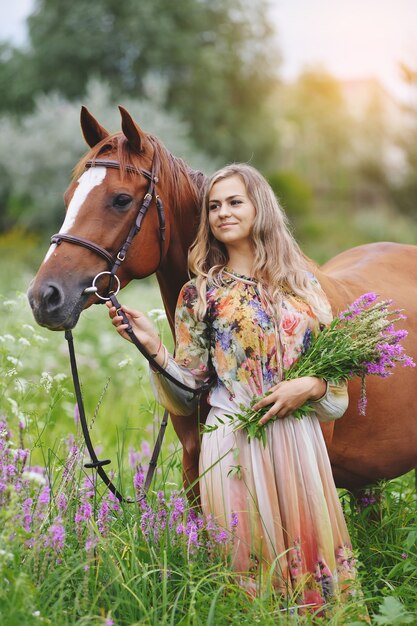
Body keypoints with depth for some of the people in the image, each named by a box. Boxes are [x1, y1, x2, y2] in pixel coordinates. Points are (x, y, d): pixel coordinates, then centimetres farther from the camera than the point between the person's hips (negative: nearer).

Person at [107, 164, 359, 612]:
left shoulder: (301, 284, 8)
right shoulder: (200, 293, 3)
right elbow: (189, 391, 1)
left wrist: (311, 386, -8)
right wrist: (152, 346, -13)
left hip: (298, 437, 2)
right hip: (234, 443, -2)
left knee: (308, 549, 7)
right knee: (250, 552, 2)